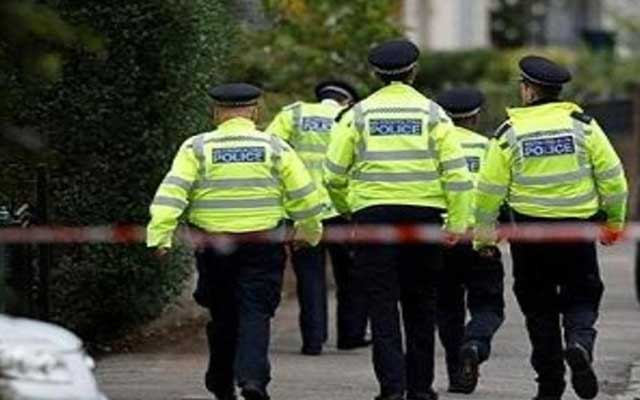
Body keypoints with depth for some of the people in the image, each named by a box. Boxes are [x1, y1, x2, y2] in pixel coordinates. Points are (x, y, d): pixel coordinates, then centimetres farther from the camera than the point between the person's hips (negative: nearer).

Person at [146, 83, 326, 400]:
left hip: (213, 242, 1)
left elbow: (172, 192, -10)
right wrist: (311, 231, 20)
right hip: (263, 242, -1)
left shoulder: (197, 148, 0)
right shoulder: (274, 148, 1)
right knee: (255, 314, 0)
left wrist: (160, 236, -14)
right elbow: (304, 195, 4)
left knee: (222, 316, 15)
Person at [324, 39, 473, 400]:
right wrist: (458, 221, -2)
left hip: (373, 212, -1)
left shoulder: (359, 114, 3)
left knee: (382, 303, 1)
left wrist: (345, 208, 22)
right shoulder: (432, 113, 2)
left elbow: (334, 173, 4)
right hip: (424, 212, 1)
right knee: (420, 303, 12)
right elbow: (455, 170, -4)